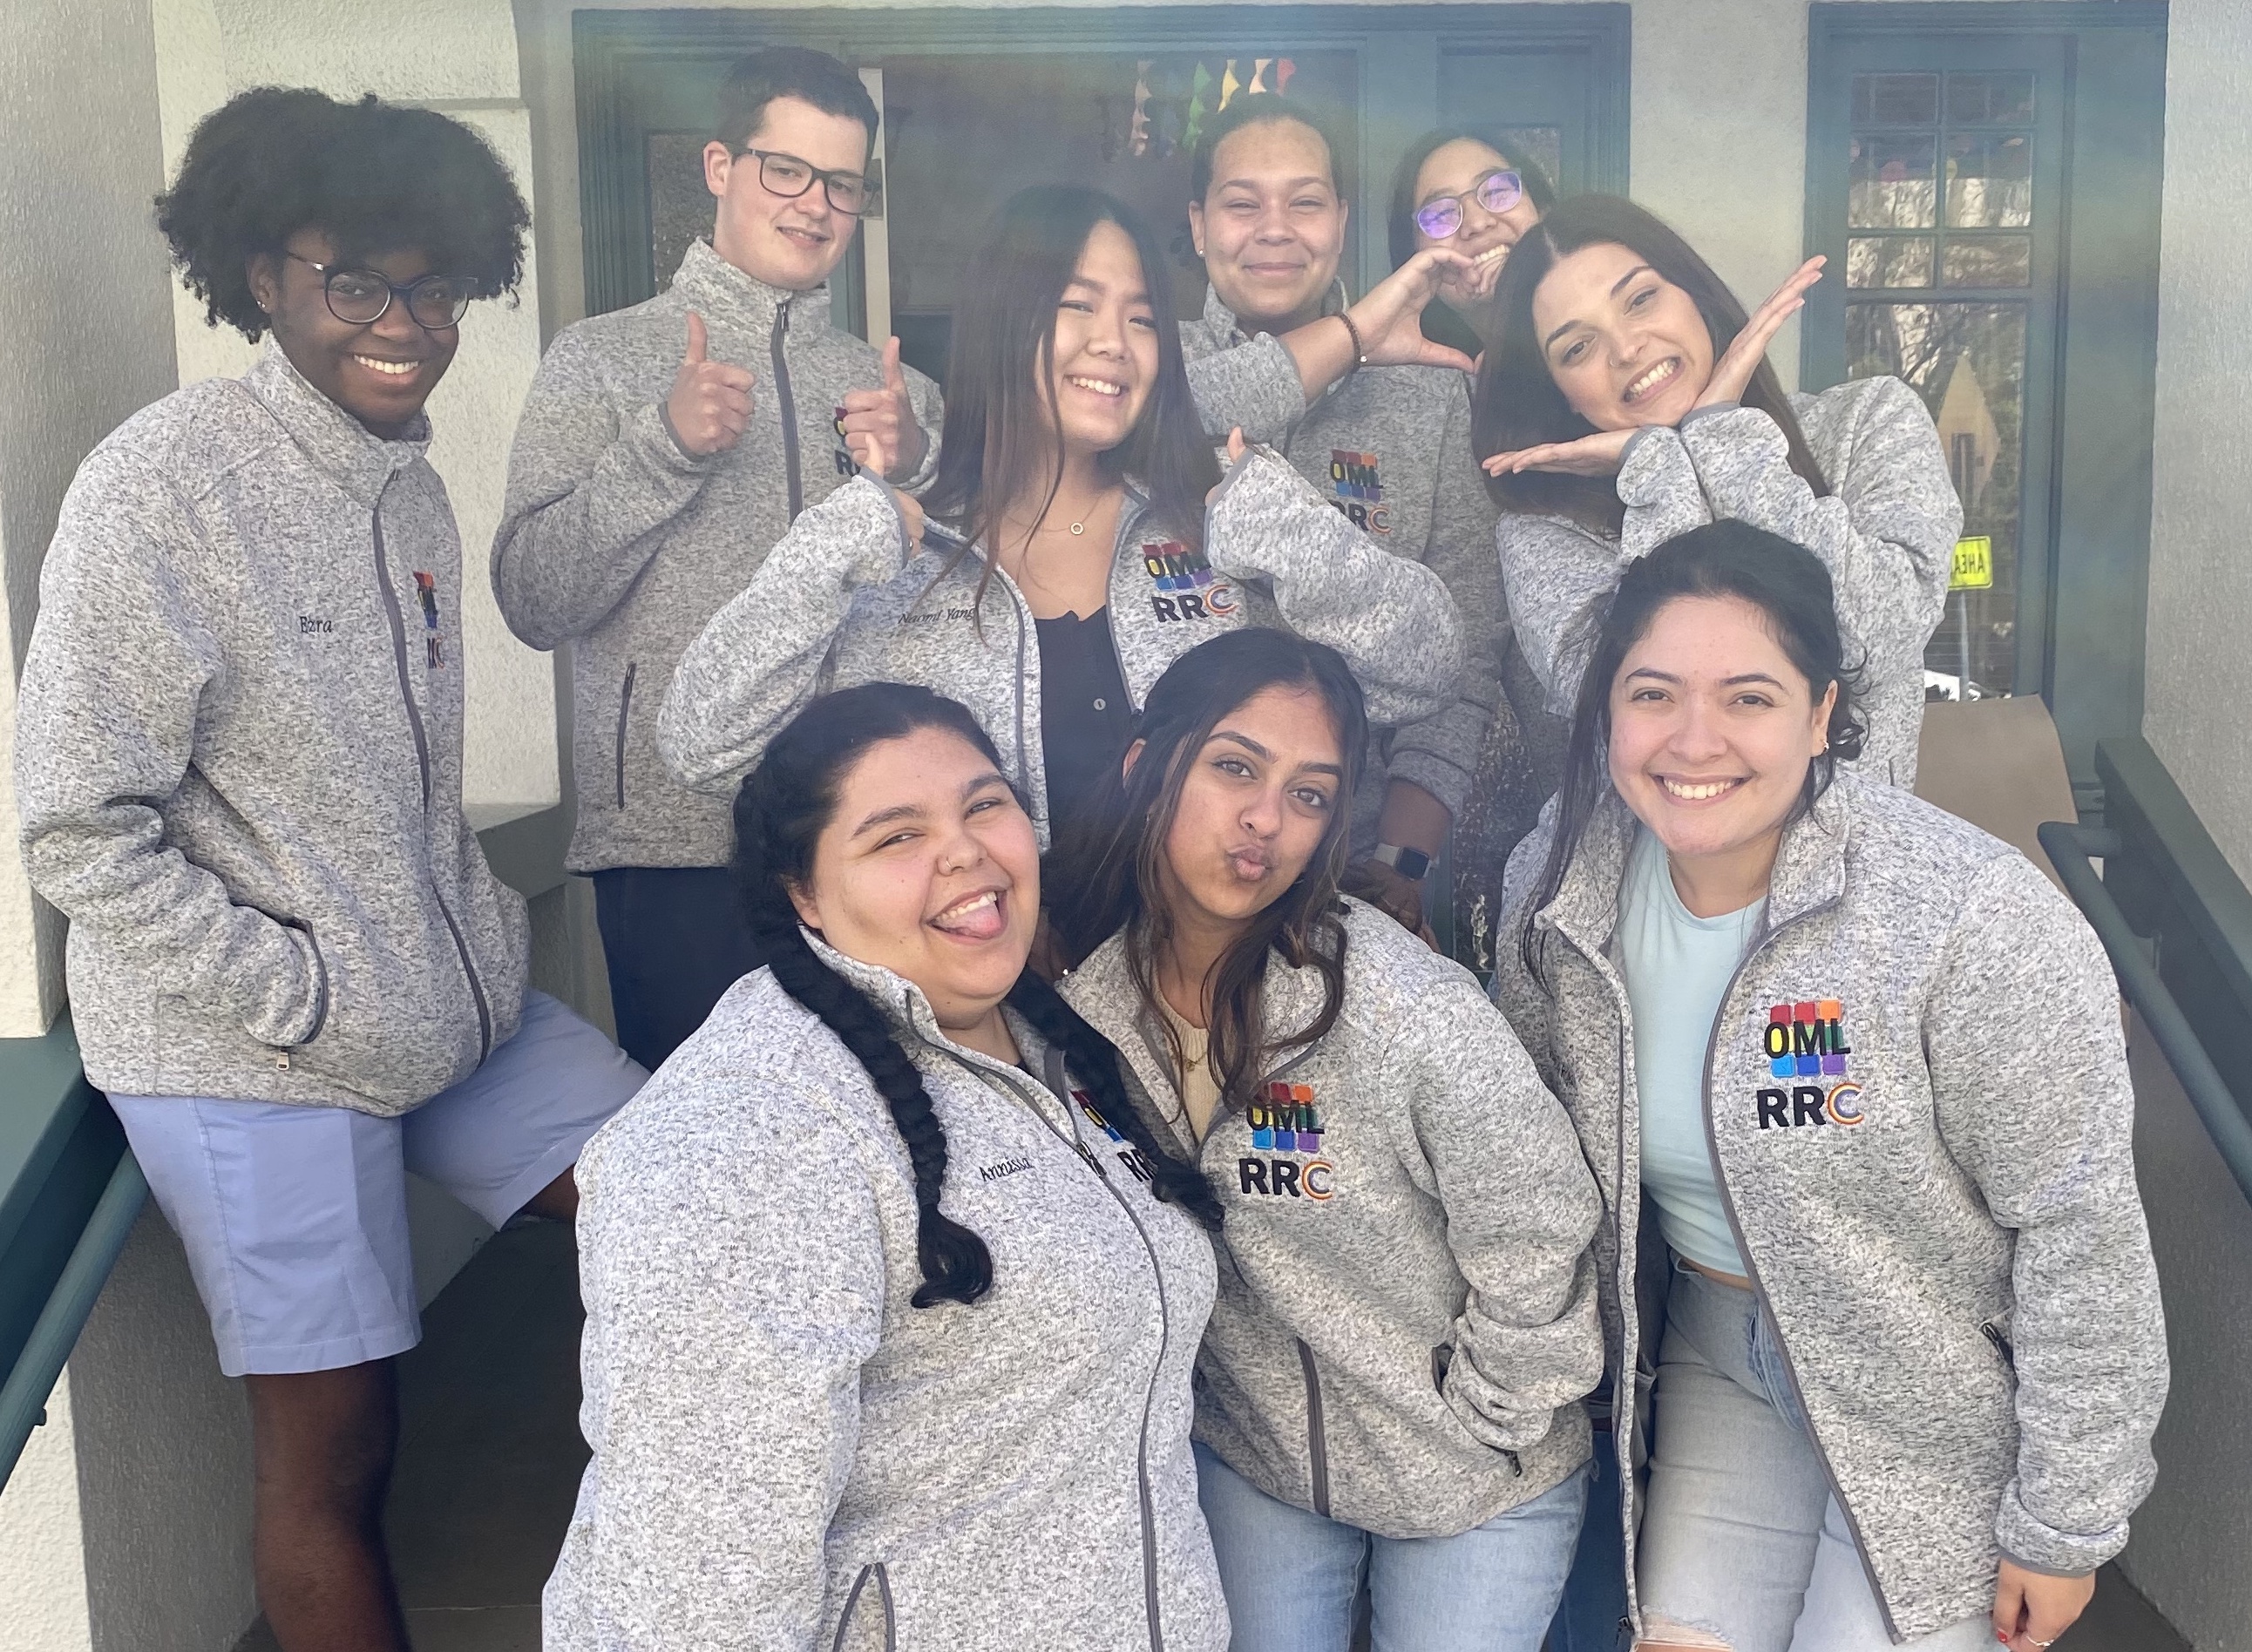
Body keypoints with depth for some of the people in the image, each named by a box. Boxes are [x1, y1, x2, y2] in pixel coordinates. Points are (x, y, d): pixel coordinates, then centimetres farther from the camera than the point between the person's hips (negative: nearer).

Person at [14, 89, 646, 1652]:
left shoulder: (410, 488, 8)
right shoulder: (165, 482, -15)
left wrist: (491, 930, 8)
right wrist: (308, 999, -16)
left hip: (451, 1010, 8)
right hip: (255, 1057, -7)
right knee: (334, 1445, 1)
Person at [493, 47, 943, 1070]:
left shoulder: (893, 390, 15)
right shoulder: (603, 359, 5)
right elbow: (533, 602, -5)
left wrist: (911, 478, -7)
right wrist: (662, 446, -16)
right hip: (677, 844, -3)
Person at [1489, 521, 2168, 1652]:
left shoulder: (1978, 924, -28)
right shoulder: (1557, 883, -12)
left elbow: (2082, 1239, -20)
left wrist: (2066, 1526, -14)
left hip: (1945, 1394, -4)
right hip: (1720, 1348, 4)